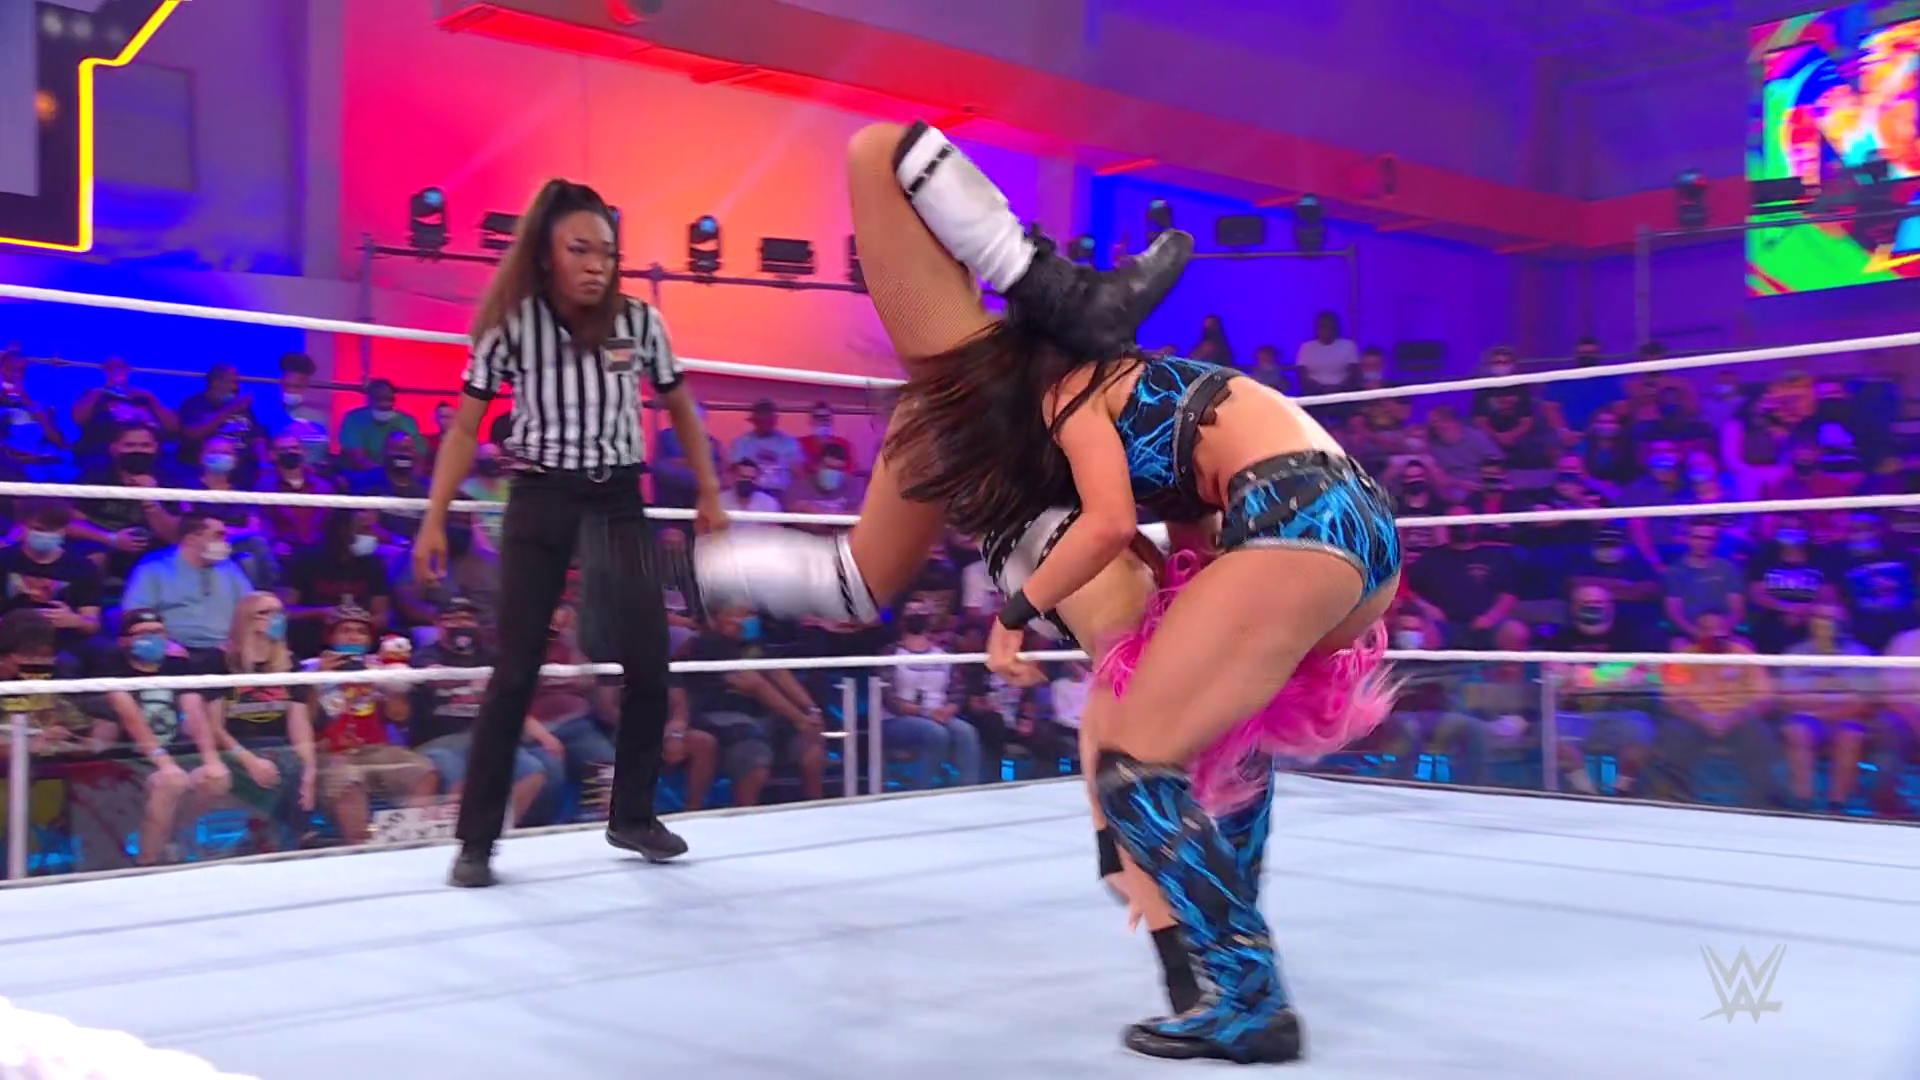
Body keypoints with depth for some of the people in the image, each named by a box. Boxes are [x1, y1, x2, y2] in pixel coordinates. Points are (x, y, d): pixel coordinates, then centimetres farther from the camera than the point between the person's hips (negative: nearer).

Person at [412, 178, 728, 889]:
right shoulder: (513, 326, -9)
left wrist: (709, 494, 11)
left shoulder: (640, 323, -3)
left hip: (618, 500, 2)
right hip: (541, 499, -2)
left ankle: (633, 816, 17)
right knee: (516, 671, -6)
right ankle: (476, 839, 3)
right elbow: (465, 427, -4)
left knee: (649, 664, -2)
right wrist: (435, 521, -10)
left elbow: (681, 409, 12)